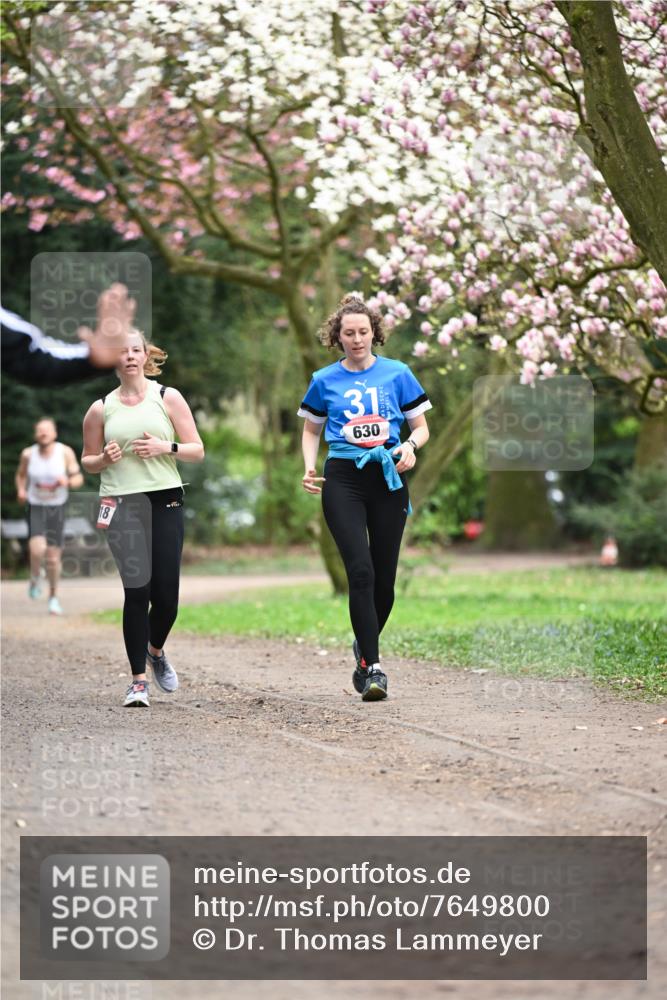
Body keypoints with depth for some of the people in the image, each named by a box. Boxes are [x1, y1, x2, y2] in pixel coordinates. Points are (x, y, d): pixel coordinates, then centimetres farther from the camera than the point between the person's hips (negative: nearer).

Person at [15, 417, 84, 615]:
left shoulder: (65, 452, -10)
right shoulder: (28, 454, -8)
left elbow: (78, 479, -4)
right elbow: (21, 474, 11)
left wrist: (67, 482, -26)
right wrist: (21, 490, -9)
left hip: (57, 508, 1)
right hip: (35, 507, -1)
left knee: (53, 556, 2)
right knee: (37, 548, -25)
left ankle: (53, 597, 24)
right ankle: (35, 577, 7)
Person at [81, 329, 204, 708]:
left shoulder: (168, 397, 7)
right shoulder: (101, 409, 9)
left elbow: (197, 451, 6)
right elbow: (87, 461, 18)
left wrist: (166, 446, -13)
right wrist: (104, 459, -5)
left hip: (166, 501, 0)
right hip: (122, 505, 0)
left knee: (166, 592, -2)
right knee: (137, 592, -7)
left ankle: (156, 650, 30)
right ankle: (139, 680, 0)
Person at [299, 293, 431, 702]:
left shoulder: (397, 373, 6)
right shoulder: (325, 380, 8)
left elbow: (421, 427, 11)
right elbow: (312, 430, 20)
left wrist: (410, 446, -11)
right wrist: (310, 468, 2)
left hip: (388, 479, 1)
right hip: (343, 480, -1)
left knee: (384, 576, 5)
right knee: (361, 571, -15)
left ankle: (365, 647, 31)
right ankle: (372, 667, -14)